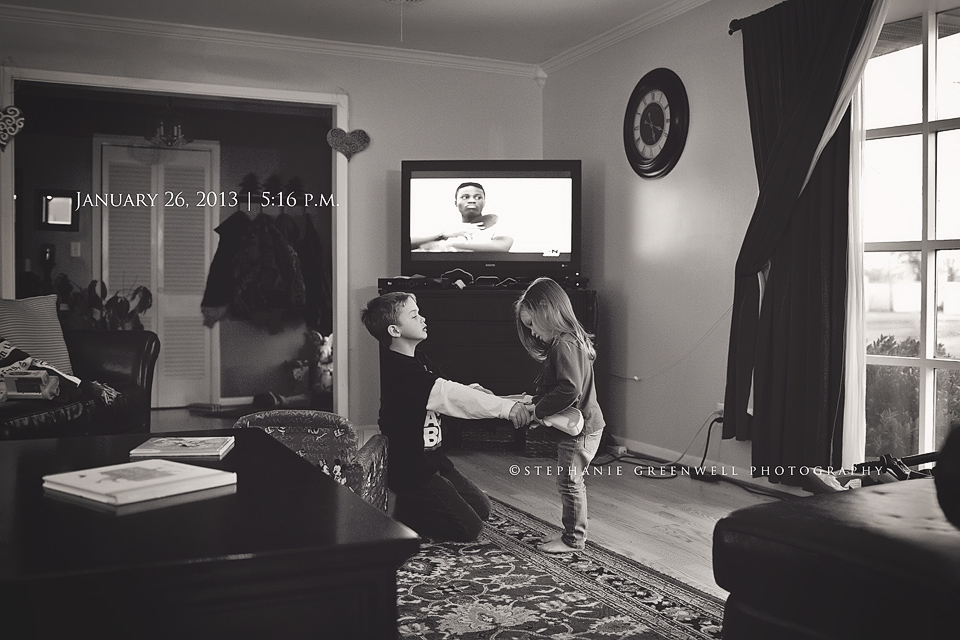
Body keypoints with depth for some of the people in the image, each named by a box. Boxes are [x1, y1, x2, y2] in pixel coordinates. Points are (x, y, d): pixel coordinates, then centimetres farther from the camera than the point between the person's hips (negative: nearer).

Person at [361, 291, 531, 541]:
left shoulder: (419, 361, 9)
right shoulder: (398, 370, -25)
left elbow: (447, 395, 7)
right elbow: (448, 395, -32)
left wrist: (473, 391, -14)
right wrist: (505, 407, -36)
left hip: (433, 460, 10)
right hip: (410, 471, -10)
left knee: (482, 508, 16)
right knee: (469, 528, -5)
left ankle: (411, 508, 22)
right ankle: (397, 514, 6)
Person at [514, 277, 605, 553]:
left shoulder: (564, 344, -21)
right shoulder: (568, 340, 12)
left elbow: (569, 389, -30)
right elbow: (551, 385, 17)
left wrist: (539, 410, -20)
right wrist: (536, 404, 5)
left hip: (581, 428, -10)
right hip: (581, 424, 10)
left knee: (569, 483, 2)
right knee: (571, 482, 19)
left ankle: (574, 539, 14)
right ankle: (571, 532, 31)